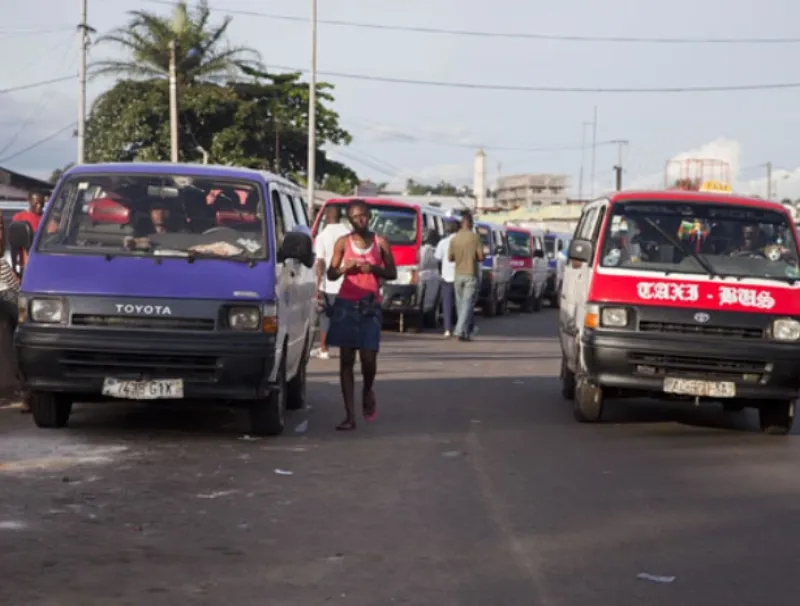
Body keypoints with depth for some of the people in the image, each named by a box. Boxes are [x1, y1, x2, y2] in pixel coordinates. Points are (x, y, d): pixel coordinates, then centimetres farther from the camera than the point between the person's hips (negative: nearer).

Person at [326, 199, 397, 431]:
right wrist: (344, 268, -12)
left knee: (368, 358, -9)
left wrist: (374, 269, -11)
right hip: (346, 305, 1)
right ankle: (350, 416, 2)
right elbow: (331, 274, 9)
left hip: (370, 306, -1)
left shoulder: (380, 242, 4)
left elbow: (392, 273, 8)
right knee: (346, 359, -1)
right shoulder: (343, 242, 5)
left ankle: (368, 391, 27)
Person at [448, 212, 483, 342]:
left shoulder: (454, 238, 1)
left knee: (461, 304, 13)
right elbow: (481, 257, -11)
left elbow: (450, 258, 5)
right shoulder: (474, 237, -9)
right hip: (471, 275, -4)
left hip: (458, 275, 4)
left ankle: (468, 331, 20)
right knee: (468, 304, -4)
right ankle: (460, 330, -17)